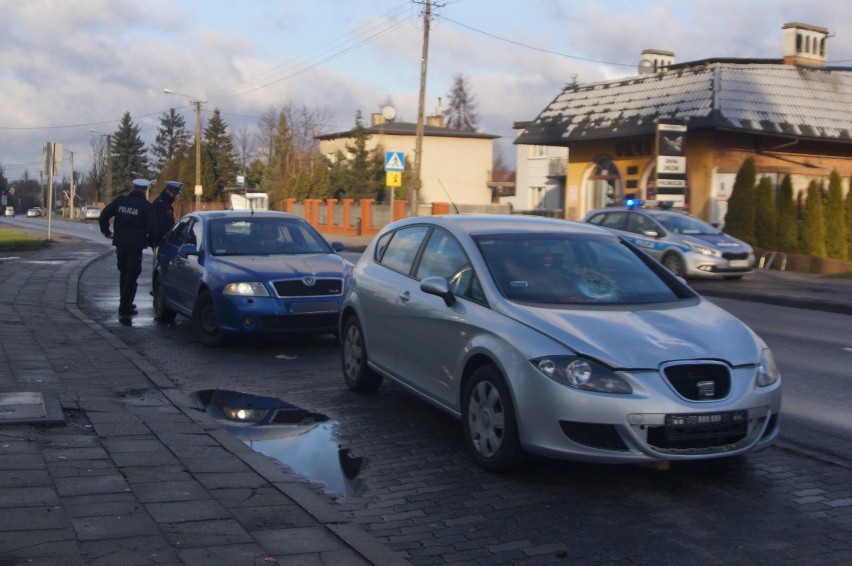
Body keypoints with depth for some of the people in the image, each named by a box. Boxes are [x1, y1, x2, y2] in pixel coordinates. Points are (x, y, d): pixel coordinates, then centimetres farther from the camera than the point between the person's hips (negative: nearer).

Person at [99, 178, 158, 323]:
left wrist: (107, 232, 16)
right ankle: (124, 309, -9)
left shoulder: (120, 201, 6)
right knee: (132, 276, -1)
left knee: (124, 274, 20)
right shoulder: (146, 206, -6)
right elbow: (152, 227, -13)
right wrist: (149, 241, 4)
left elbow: (104, 215, 7)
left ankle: (126, 305, 27)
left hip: (120, 243, 5)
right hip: (136, 245, -5)